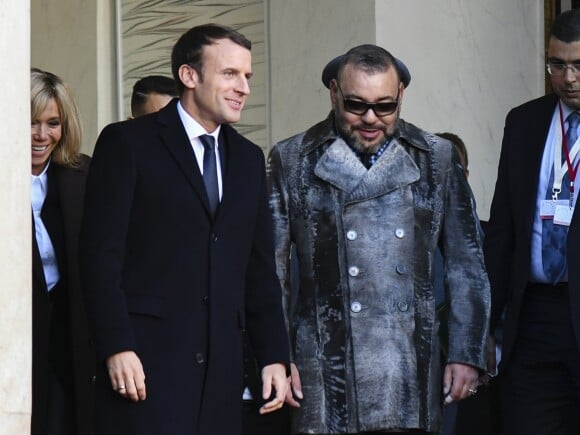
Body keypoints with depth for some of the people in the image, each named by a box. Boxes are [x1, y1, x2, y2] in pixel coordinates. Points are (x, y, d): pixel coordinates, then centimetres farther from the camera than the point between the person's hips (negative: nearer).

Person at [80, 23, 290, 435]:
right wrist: (117, 347, -14)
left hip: (220, 362, 5)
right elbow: (101, 254, -7)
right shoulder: (127, 143, 0)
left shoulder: (248, 158, 17)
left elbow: (260, 267, 18)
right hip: (147, 357, -5)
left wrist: (275, 355, 11)